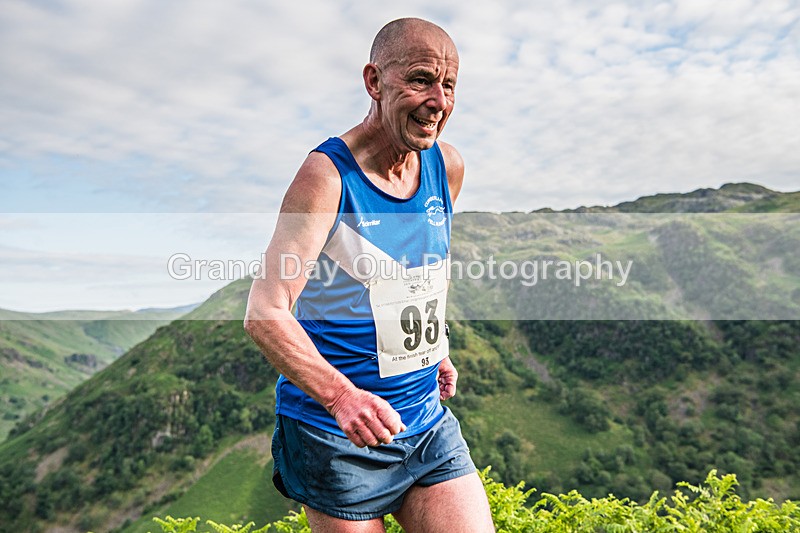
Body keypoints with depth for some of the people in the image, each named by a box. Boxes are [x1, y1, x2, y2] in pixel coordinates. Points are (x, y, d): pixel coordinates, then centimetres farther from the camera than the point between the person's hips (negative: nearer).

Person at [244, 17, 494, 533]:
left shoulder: (448, 166, 2)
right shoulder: (327, 174, -16)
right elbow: (265, 313, -22)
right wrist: (341, 395, -35)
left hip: (429, 423, 6)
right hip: (337, 435, -5)